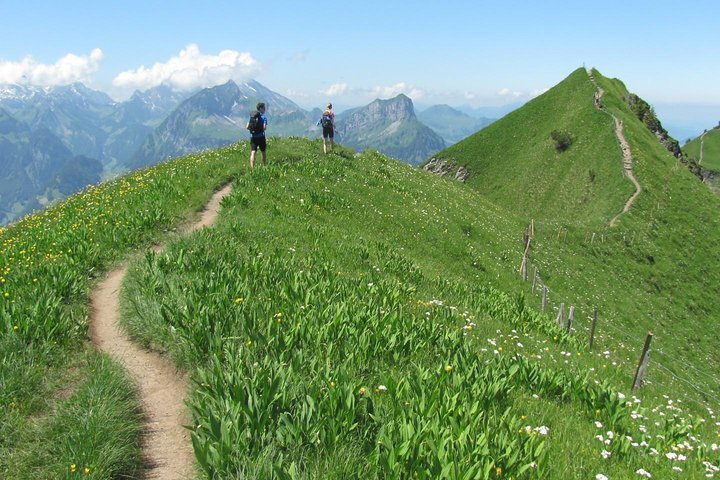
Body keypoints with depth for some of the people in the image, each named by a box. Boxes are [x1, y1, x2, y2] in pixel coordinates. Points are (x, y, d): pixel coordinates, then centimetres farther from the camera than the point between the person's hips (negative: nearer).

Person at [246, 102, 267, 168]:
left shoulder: (252, 116, 8)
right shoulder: (263, 117, -6)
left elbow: (247, 127, 3)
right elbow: (264, 128, -16)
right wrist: (262, 129, 7)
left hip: (253, 137, 2)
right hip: (261, 137, -2)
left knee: (253, 153, -6)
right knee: (263, 152, 16)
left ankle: (252, 168, -19)